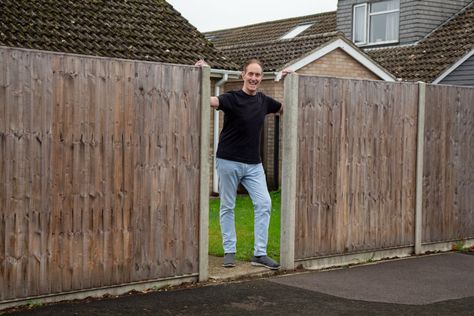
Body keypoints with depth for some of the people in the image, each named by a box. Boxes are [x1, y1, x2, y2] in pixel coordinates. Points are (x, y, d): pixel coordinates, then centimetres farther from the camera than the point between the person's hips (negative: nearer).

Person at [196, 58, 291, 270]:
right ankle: (229, 251, 16)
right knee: (227, 207, 5)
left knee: (264, 203, -4)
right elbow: (210, 100, -29)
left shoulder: (263, 101, 6)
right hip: (229, 161, -4)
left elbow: (285, 108, 24)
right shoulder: (232, 98, -10)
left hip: (254, 164, 5)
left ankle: (260, 254, 2)